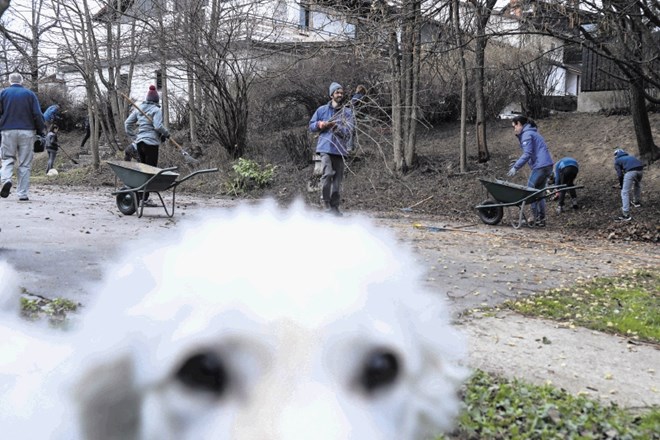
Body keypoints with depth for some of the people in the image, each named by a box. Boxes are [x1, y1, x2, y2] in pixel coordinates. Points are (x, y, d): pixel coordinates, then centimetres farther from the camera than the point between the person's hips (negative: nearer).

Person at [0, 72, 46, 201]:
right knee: (25, 164, 4)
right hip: (27, 132, 0)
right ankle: (23, 194, 2)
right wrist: (42, 130, 9)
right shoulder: (30, 94, 6)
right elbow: (37, 114, -1)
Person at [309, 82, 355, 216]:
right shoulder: (322, 110, 10)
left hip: (340, 149, 2)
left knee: (338, 179, 4)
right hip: (325, 147, -2)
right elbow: (311, 126, 16)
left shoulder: (347, 112, 9)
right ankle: (325, 201, -3)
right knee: (328, 173, -20)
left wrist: (336, 127, -17)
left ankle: (334, 206, 14)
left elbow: (348, 131, -2)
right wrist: (320, 124, -4)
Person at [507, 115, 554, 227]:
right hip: (548, 165, 10)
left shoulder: (527, 134, -8)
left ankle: (537, 218, 0)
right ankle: (541, 219, 16)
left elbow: (527, 154, -17)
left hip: (540, 166, -10)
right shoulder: (533, 133, 23)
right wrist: (517, 163, 21)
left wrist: (515, 167, -16)